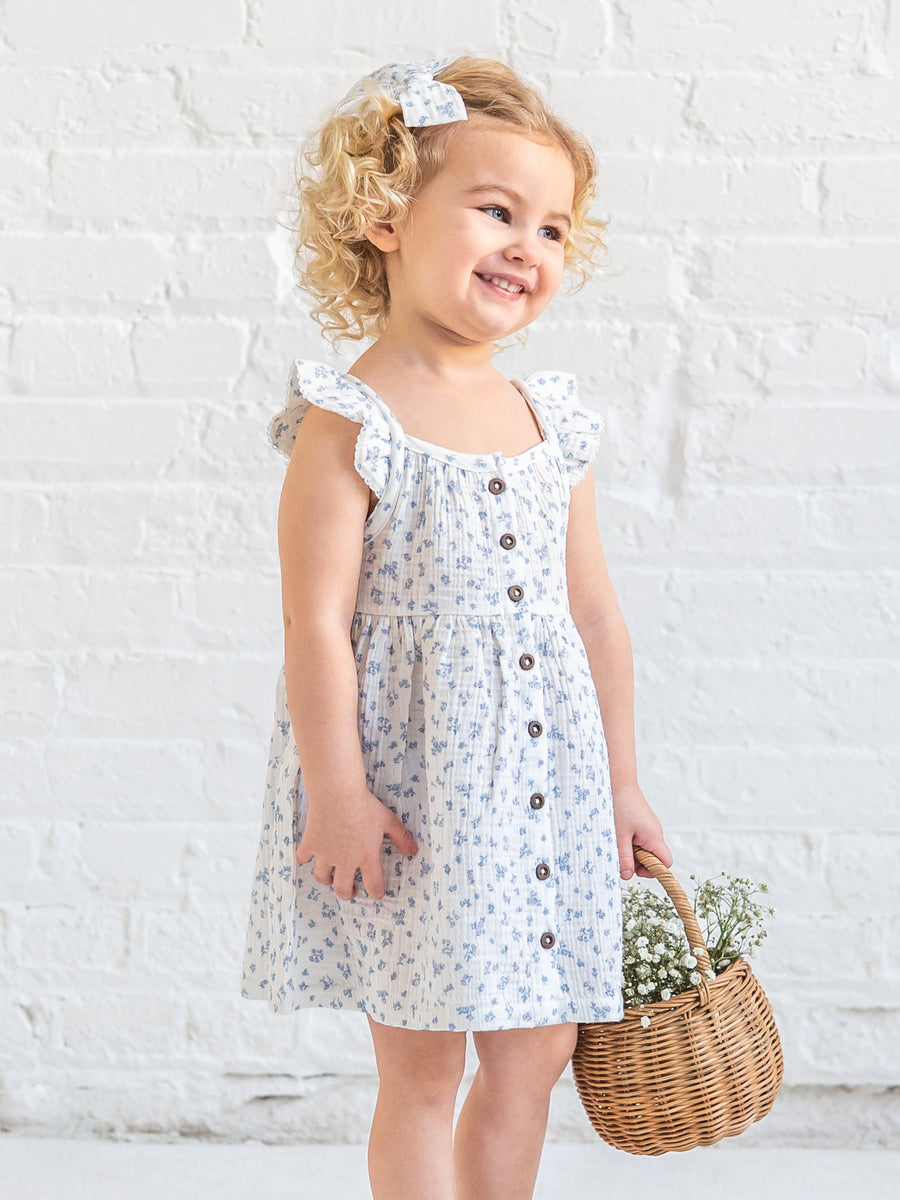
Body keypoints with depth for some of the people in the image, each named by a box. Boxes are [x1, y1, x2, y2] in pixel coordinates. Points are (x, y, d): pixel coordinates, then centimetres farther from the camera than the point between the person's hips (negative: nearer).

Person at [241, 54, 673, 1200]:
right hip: (408, 781, -6)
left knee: (534, 1052, 13)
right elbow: (315, 620, -15)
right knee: (420, 1070, 4)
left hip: (544, 783, 6)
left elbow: (593, 615, 13)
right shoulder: (348, 425, -12)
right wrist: (338, 795, -18)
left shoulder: (553, 426, 7)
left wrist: (621, 780, 15)